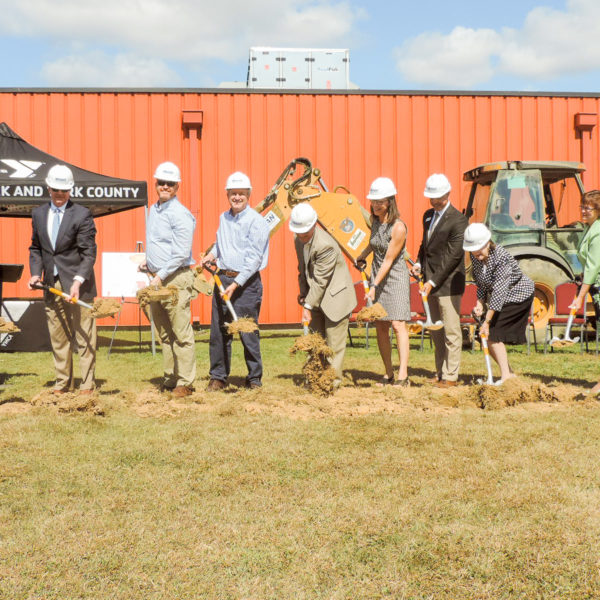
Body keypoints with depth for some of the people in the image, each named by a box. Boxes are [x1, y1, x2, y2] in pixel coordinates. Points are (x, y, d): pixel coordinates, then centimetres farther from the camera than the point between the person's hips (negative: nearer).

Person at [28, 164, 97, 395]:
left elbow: (89, 253, -10)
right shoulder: (38, 214, 11)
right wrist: (36, 273, 1)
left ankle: (87, 384, 6)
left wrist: (78, 281, -22)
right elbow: (35, 248, 18)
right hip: (51, 284, 5)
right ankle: (63, 383, 21)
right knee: (57, 337, 11)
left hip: (77, 283, -5)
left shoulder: (82, 214, -6)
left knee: (84, 336, -1)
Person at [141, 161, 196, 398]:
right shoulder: (154, 210, 15)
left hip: (176, 279, -9)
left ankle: (185, 383, 0)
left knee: (181, 334, -5)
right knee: (164, 333, 13)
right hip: (157, 279, 9)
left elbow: (181, 253, -18)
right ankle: (170, 378, 22)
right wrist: (148, 262, 13)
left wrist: (161, 276, -18)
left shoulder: (180, 214, -12)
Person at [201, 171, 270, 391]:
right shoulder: (224, 218, 13)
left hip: (246, 282, -6)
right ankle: (218, 376, 18)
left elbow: (254, 259, -14)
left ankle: (254, 378, 11)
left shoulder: (256, 221, -9)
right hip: (222, 278, 6)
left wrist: (236, 284, -19)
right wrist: (211, 255, 10)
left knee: (248, 333, -2)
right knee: (219, 331, 7)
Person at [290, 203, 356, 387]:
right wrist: (304, 294, 5)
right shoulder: (298, 239, -1)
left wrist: (308, 306, -21)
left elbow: (320, 280, -25)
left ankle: (334, 379, 7)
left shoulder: (325, 245, -28)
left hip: (335, 296, -8)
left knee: (334, 342, -3)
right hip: (316, 296, 8)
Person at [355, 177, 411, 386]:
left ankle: (403, 376, -15)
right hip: (378, 276, 7)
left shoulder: (398, 227, -19)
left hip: (396, 277, -7)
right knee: (380, 327, 5)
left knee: (397, 324, -14)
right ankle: (389, 374, 13)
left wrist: (374, 287, -20)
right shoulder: (375, 221, 3)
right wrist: (362, 257, 39)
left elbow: (388, 261, -19)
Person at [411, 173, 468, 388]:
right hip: (431, 282, 8)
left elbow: (453, 256, -16)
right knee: (436, 331, 13)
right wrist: (419, 264, 6)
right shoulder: (428, 215, 13)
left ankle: (451, 376, 3)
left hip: (448, 283, -8)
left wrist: (433, 282, -18)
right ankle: (440, 372, 22)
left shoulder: (458, 220, -13)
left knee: (451, 331, -3)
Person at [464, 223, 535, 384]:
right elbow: (481, 283, 2)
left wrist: (487, 321, -34)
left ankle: (506, 375, -8)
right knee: (486, 336, 3)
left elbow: (499, 291, -34)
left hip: (518, 294, -8)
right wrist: (480, 303, -15)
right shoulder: (475, 257, -10)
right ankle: (509, 373, 16)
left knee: (492, 333, -16)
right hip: (500, 297, 8)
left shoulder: (501, 257, -33)